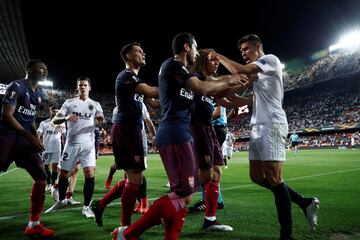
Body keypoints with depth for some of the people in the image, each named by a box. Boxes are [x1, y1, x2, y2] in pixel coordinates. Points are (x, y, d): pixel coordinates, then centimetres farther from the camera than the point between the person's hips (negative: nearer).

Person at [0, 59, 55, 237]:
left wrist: (35, 137, 5)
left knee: (41, 177, -1)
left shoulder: (39, 94, 14)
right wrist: (31, 137, -20)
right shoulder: (17, 86, -9)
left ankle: (34, 224, 7)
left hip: (25, 139, 7)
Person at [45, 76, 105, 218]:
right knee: (63, 173, 10)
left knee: (90, 174, -12)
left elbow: (102, 121, 5)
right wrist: (66, 117, -22)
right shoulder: (69, 102, 6)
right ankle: (61, 201, 34)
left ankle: (86, 207, 2)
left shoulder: (95, 104, 8)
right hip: (71, 143, 1)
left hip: (88, 144, -1)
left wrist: (101, 120, -20)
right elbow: (54, 120, 0)